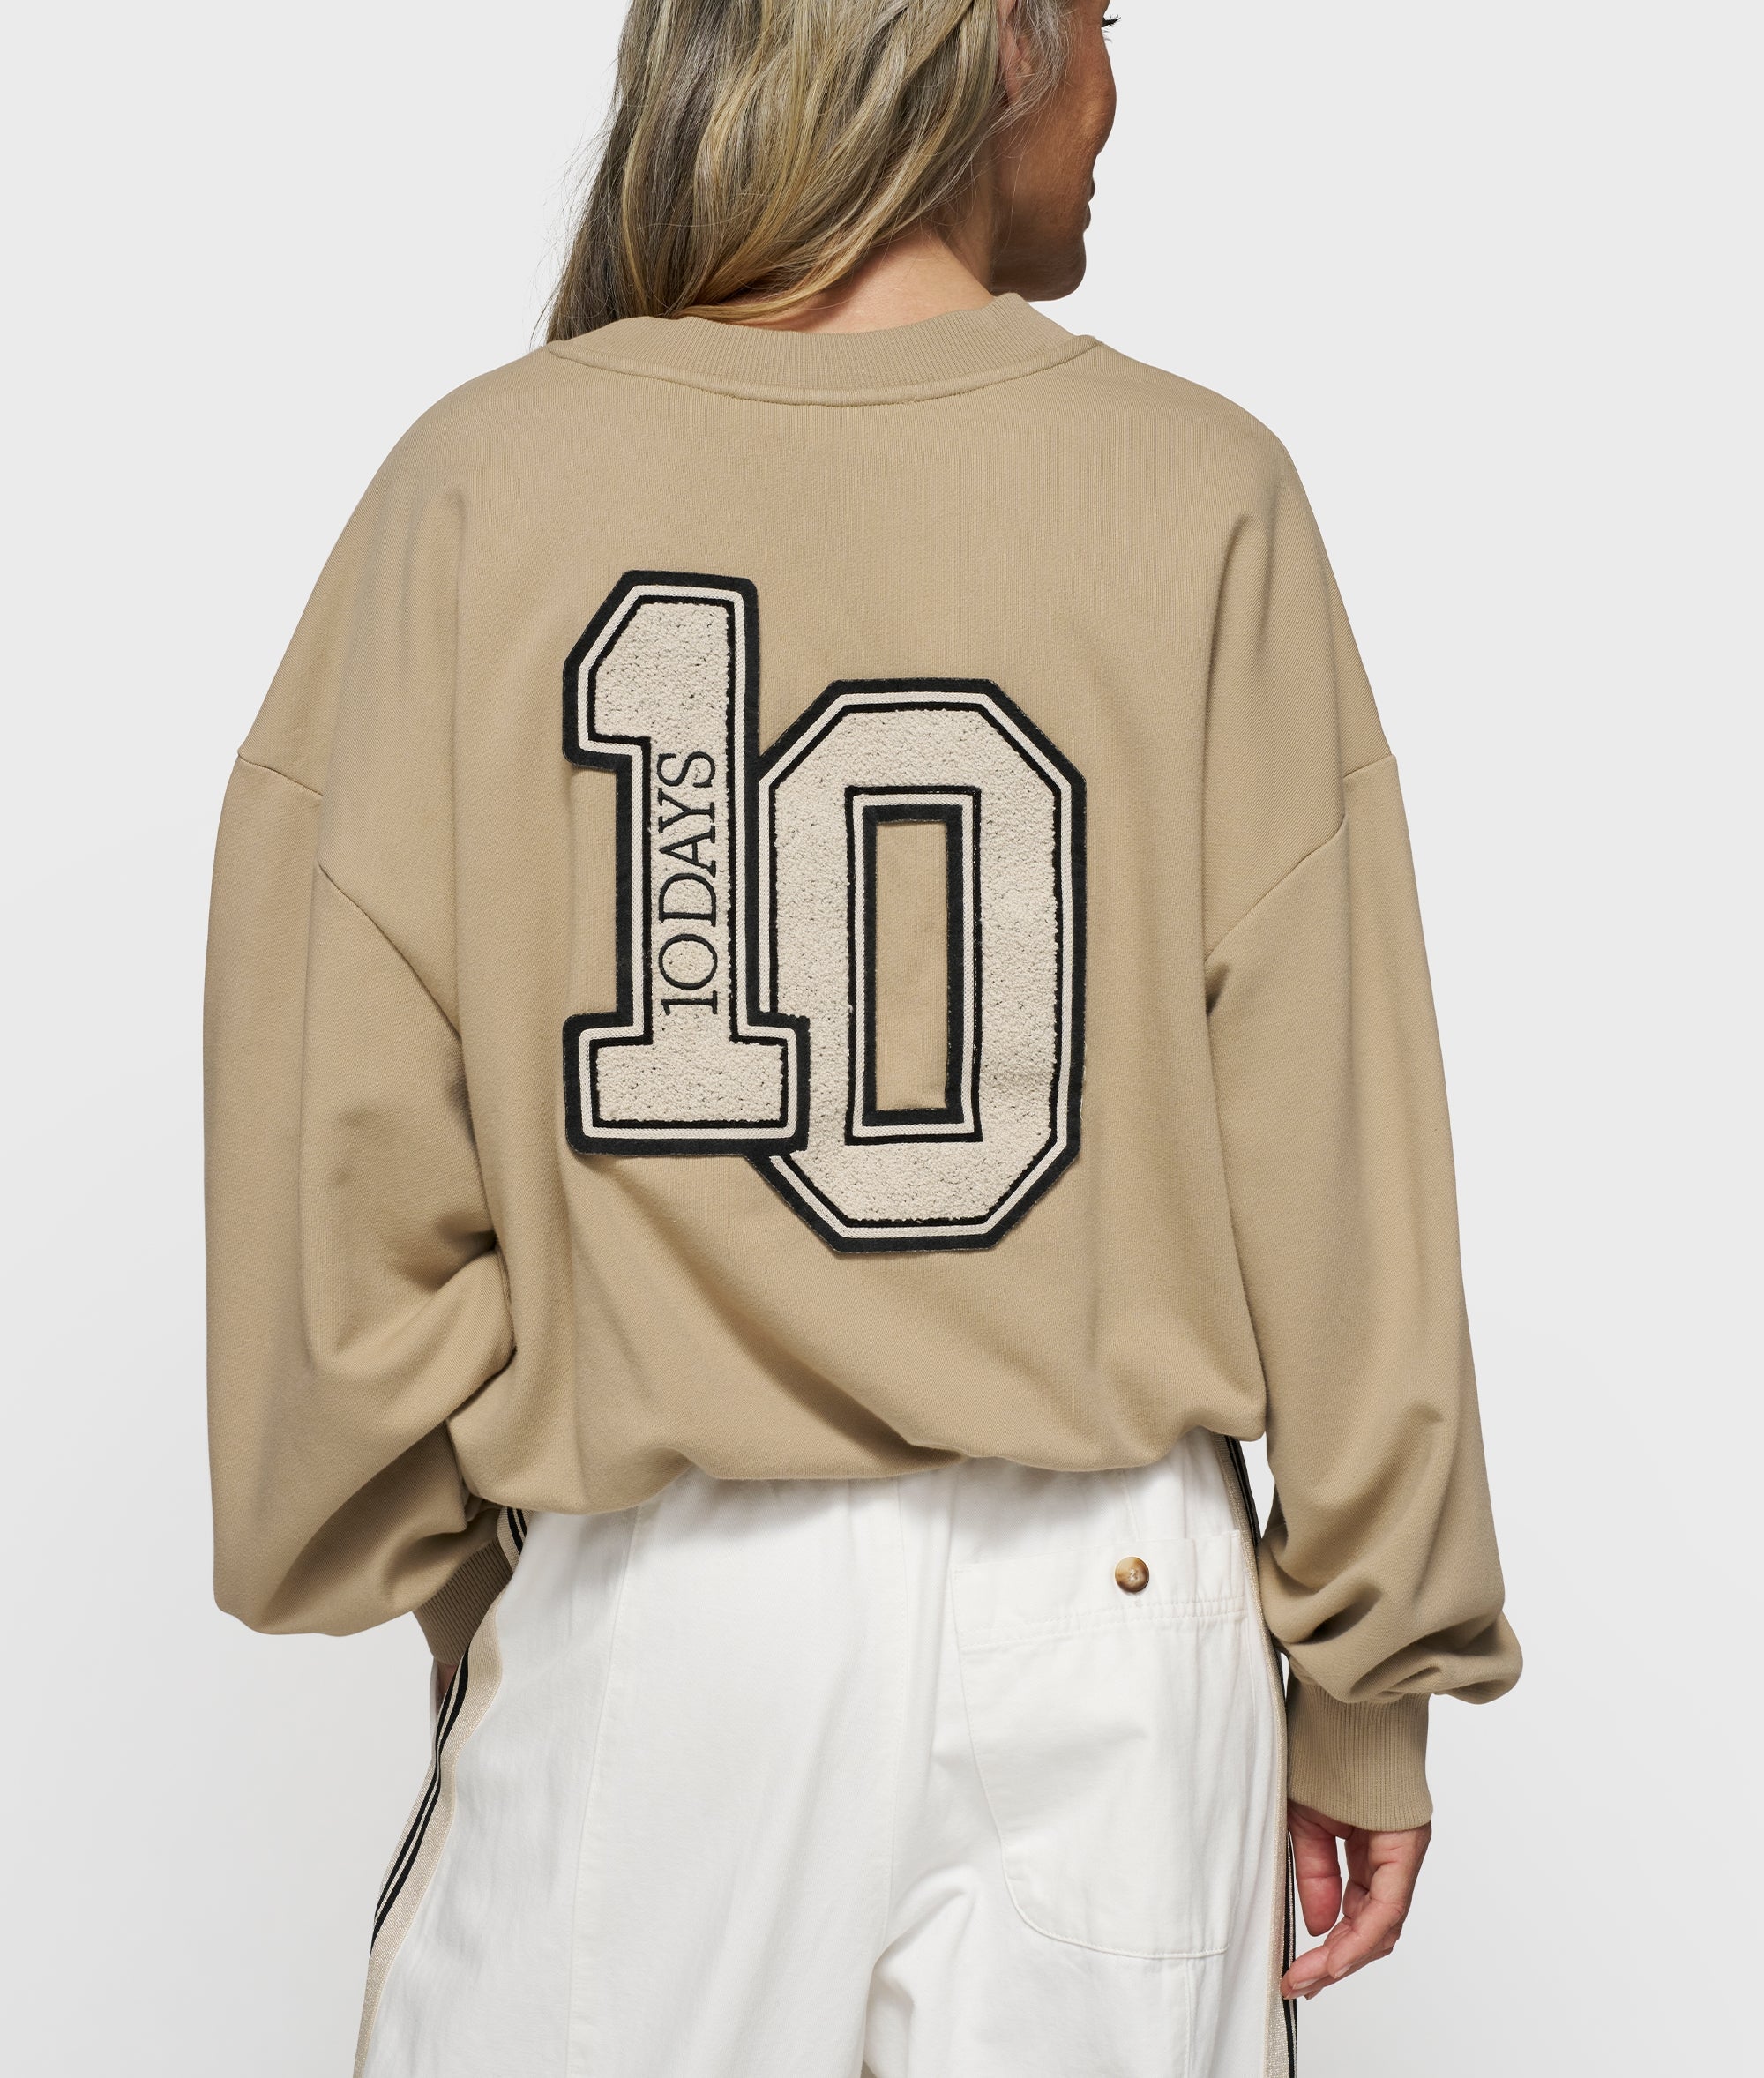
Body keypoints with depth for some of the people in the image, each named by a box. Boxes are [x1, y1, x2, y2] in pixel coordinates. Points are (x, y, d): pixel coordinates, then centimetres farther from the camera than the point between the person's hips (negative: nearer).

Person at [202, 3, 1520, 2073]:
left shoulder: (482, 480, -6)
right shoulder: (1201, 500, -8)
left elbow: (346, 1149, -6)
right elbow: (1329, 1169, -6)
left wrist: (435, 1582, 10)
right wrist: (1372, 1682, 5)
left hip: (648, 1607, 1)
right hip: (1108, 1609, 0)